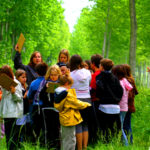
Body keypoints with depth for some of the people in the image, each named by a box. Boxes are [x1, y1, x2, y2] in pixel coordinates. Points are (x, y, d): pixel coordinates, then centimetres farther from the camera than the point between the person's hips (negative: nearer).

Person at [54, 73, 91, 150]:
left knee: (64, 138, 19)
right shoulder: (67, 94, -21)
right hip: (69, 119, -9)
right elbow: (76, 103, -13)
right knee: (70, 139, -2)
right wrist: (86, 104, 3)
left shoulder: (57, 93, 6)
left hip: (63, 119, 9)